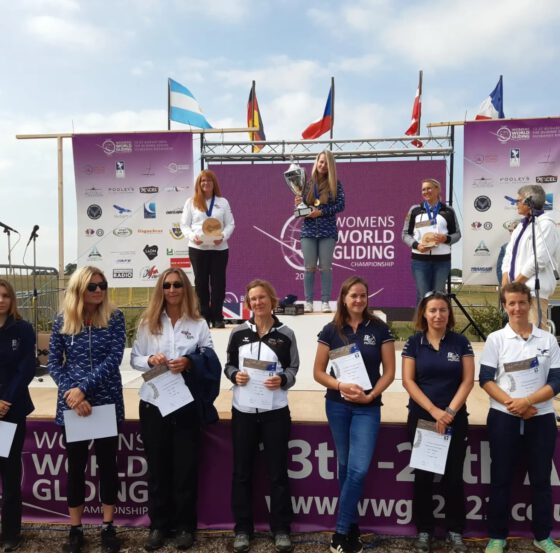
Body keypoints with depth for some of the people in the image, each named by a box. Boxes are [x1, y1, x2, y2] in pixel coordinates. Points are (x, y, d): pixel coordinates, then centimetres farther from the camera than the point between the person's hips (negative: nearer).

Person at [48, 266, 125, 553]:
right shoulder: (62, 321, 1)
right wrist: (71, 393, -15)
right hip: (71, 403, 1)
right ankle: (75, 530, 25)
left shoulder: (114, 318, -3)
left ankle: (108, 527, 24)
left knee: (107, 463, 10)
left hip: (107, 401, -1)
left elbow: (113, 359, -11)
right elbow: (53, 363, -1)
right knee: (75, 465, 10)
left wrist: (84, 387, -19)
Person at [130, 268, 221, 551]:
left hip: (187, 402, -1)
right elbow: (134, 359, 5)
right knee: (157, 466, 10)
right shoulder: (147, 322, 4)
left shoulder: (198, 323, 2)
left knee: (186, 465, 6)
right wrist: (150, 360, -15)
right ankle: (158, 525, 24)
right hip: (154, 401, 1)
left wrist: (190, 363, -19)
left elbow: (210, 360, -1)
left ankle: (185, 526, 21)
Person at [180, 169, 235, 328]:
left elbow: (230, 224, 7)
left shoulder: (222, 202, 10)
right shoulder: (191, 202, 8)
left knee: (218, 281, 0)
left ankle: (217, 317, 9)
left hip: (219, 248, 0)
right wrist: (192, 236, -14)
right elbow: (184, 224, 6)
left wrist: (223, 236, -13)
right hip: (197, 248, 0)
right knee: (201, 281, 4)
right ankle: (204, 316, 13)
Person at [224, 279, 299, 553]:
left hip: (275, 412, -1)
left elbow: (293, 368, 3)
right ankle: (242, 529, 23)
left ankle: (281, 529, 22)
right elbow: (228, 364, 8)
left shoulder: (285, 334, 0)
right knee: (241, 471, 8)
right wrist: (235, 375, -13)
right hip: (243, 411, 1)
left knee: (277, 471, 7)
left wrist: (282, 380, -16)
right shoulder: (239, 332, 3)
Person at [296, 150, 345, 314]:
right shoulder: (307, 182, 7)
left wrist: (321, 212, -13)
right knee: (309, 267, 2)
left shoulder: (335, 184, 3)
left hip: (328, 231, -1)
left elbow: (341, 205, -4)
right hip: (309, 231, 1)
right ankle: (308, 302, 8)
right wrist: (298, 204, -12)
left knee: (325, 267, 1)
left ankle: (325, 301, 7)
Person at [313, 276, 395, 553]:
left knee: (358, 469, -7)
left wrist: (370, 395, -15)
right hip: (337, 406, 1)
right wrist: (340, 385, -17)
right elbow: (318, 372, 0)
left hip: (367, 407, -1)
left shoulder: (379, 329, -3)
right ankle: (350, 527, 28)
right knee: (345, 467, 12)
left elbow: (389, 371, -2)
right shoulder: (331, 330, -1)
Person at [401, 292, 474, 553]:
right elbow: (408, 380, -6)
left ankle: (455, 532, 21)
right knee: (423, 475, 8)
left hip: (455, 419, 0)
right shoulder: (414, 343, -2)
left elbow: (468, 380, -3)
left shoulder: (460, 342, 1)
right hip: (421, 418, 0)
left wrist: (450, 411, -13)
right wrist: (434, 410, -14)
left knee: (453, 476, 6)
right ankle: (424, 530, 20)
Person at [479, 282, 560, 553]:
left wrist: (527, 401, -16)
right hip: (503, 418, -1)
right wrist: (511, 403, -17)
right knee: (501, 478, 6)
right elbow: (485, 379, -3)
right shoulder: (495, 339, 0)